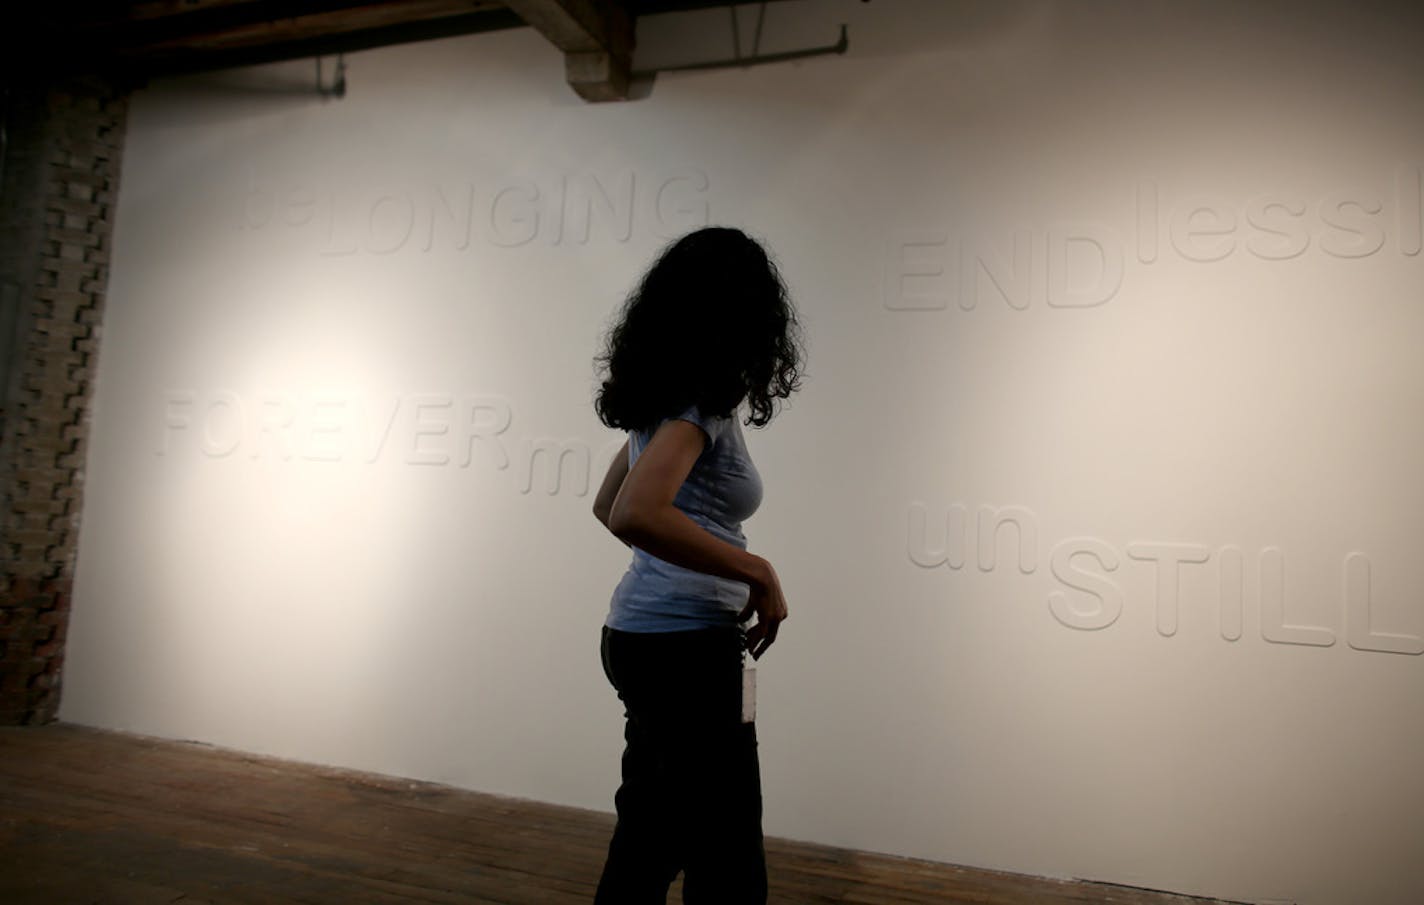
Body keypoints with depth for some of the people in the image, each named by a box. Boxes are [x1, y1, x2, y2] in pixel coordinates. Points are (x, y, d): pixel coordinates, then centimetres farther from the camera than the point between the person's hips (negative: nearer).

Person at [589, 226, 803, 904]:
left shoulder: (664, 391, 11)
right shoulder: (703, 398, -16)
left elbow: (606, 505, 21)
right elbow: (635, 515, -32)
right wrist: (757, 572, -22)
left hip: (639, 633, 9)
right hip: (684, 648, -9)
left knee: (649, 838, 21)